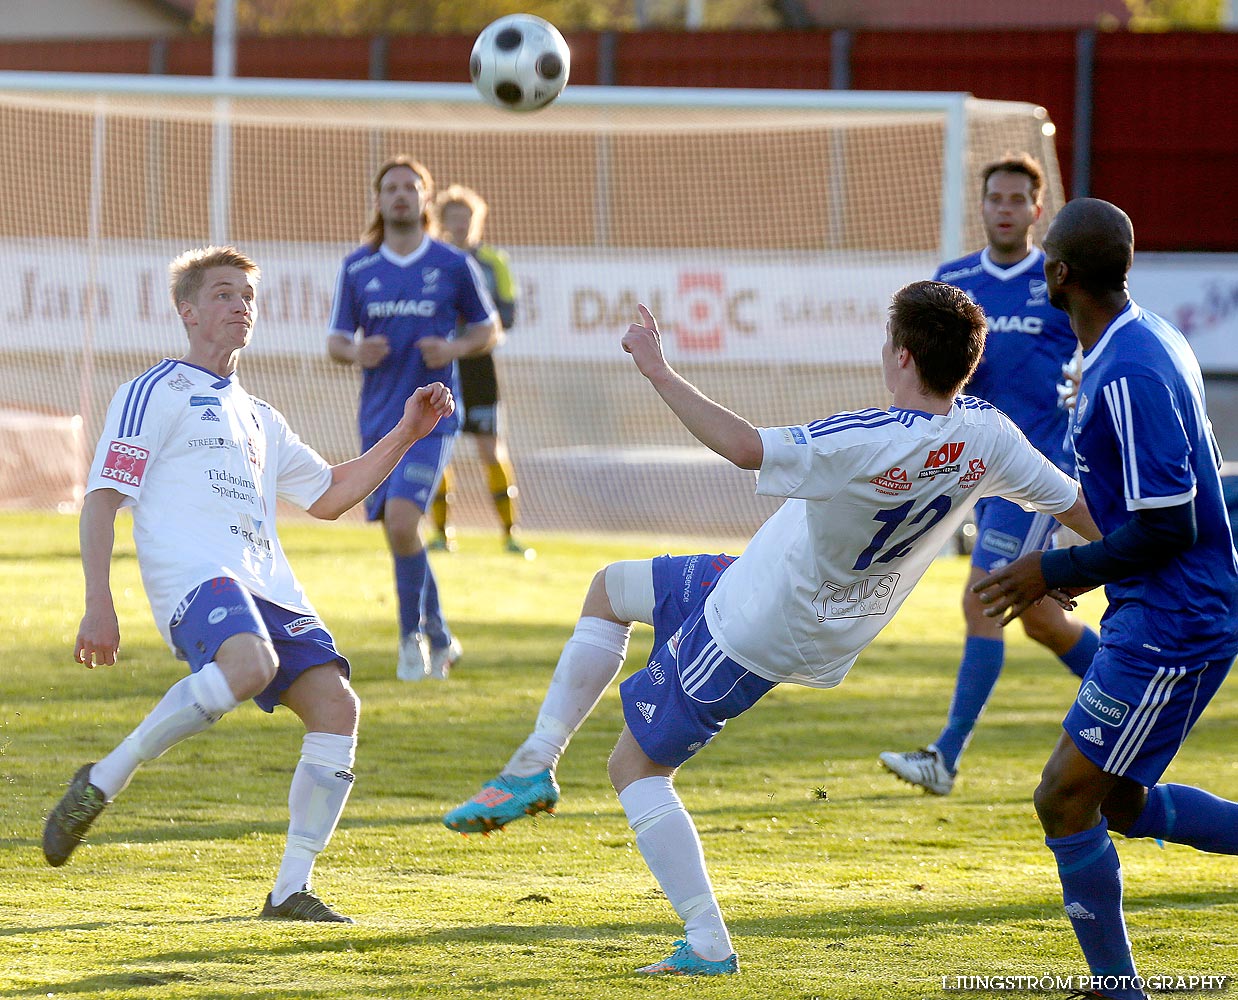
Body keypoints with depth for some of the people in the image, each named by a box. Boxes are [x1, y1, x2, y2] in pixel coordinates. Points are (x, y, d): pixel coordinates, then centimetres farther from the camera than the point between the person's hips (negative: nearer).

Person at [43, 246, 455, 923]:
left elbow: (328, 496, 37)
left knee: (335, 703, -12)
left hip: (268, 586, 8)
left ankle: (291, 890, -8)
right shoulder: (157, 393, 8)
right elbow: (102, 498, 0)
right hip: (193, 574, -8)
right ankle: (102, 783, -24)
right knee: (250, 664, -37)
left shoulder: (258, 417, 30)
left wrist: (404, 436, 27)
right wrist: (99, 606, -11)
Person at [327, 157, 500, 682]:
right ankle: (439, 641, 25)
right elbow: (335, 340, 10)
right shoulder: (357, 269, 6)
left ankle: (413, 635, -4)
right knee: (399, 535, 7)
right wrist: (355, 352, -14)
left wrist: (454, 348, -11)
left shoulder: (455, 265, 0)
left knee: (401, 521, -21)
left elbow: (488, 329, 10)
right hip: (378, 418, 4)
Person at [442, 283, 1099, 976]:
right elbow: (1081, 509, -3)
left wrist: (660, 372, -32)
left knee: (637, 764, 9)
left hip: (754, 630, -9)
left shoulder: (869, 443, -35)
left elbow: (744, 446, -43)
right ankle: (535, 765, 20)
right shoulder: (987, 436, -15)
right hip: (835, 640, 9)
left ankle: (709, 944, 5)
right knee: (613, 587, 24)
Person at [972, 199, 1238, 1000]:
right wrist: (1093, 567, 20)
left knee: (1066, 797, -3)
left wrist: (1056, 571, -15)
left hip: (1170, 626, -10)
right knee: (1121, 803, 18)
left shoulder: (1128, 377, -23)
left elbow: (1168, 526, -24)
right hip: (1157, 612, 10)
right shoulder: (1152, 343, 9)